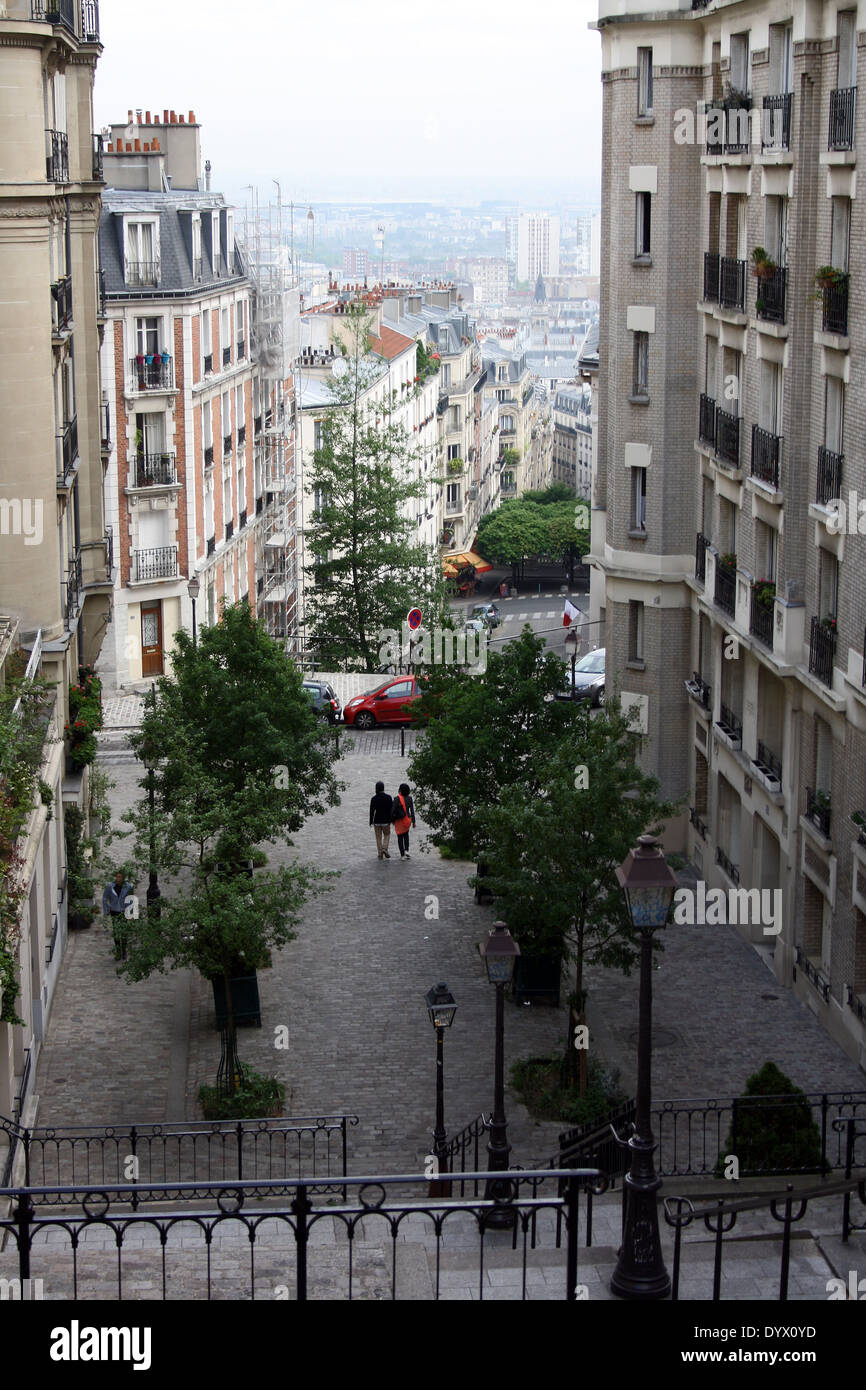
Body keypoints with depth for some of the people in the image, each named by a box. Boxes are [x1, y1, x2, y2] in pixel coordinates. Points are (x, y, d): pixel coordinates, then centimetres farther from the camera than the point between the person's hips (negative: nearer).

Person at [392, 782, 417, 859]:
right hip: (407, 820, 3)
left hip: (399, 820, -3)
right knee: (406, 834, 25)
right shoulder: (409, 799, -3)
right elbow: (412, 811, -1)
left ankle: (402, 855, 5)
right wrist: (413, 821, 5)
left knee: (400, 837, 7)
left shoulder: (397, 799, -15)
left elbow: (393, 810, -14)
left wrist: (392, 820, -1)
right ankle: (406, 850, 8)